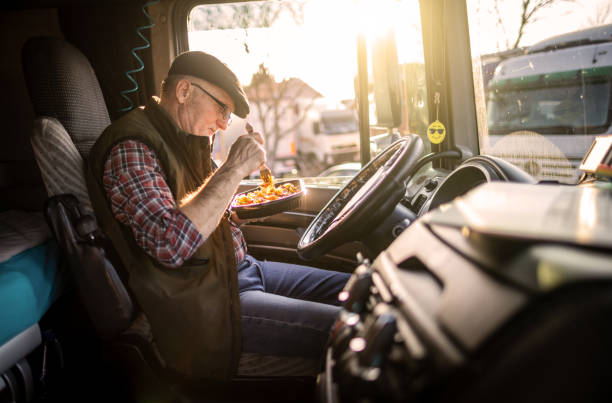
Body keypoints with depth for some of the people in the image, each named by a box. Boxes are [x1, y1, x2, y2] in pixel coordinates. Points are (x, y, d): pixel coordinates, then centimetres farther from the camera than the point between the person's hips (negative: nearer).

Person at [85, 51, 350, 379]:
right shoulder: (130, 150, -17)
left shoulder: (184, 139, 15)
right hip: (207, 302, -10)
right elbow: (170, 244, -31)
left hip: (240, 269, 10)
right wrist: (233, 169, -24)